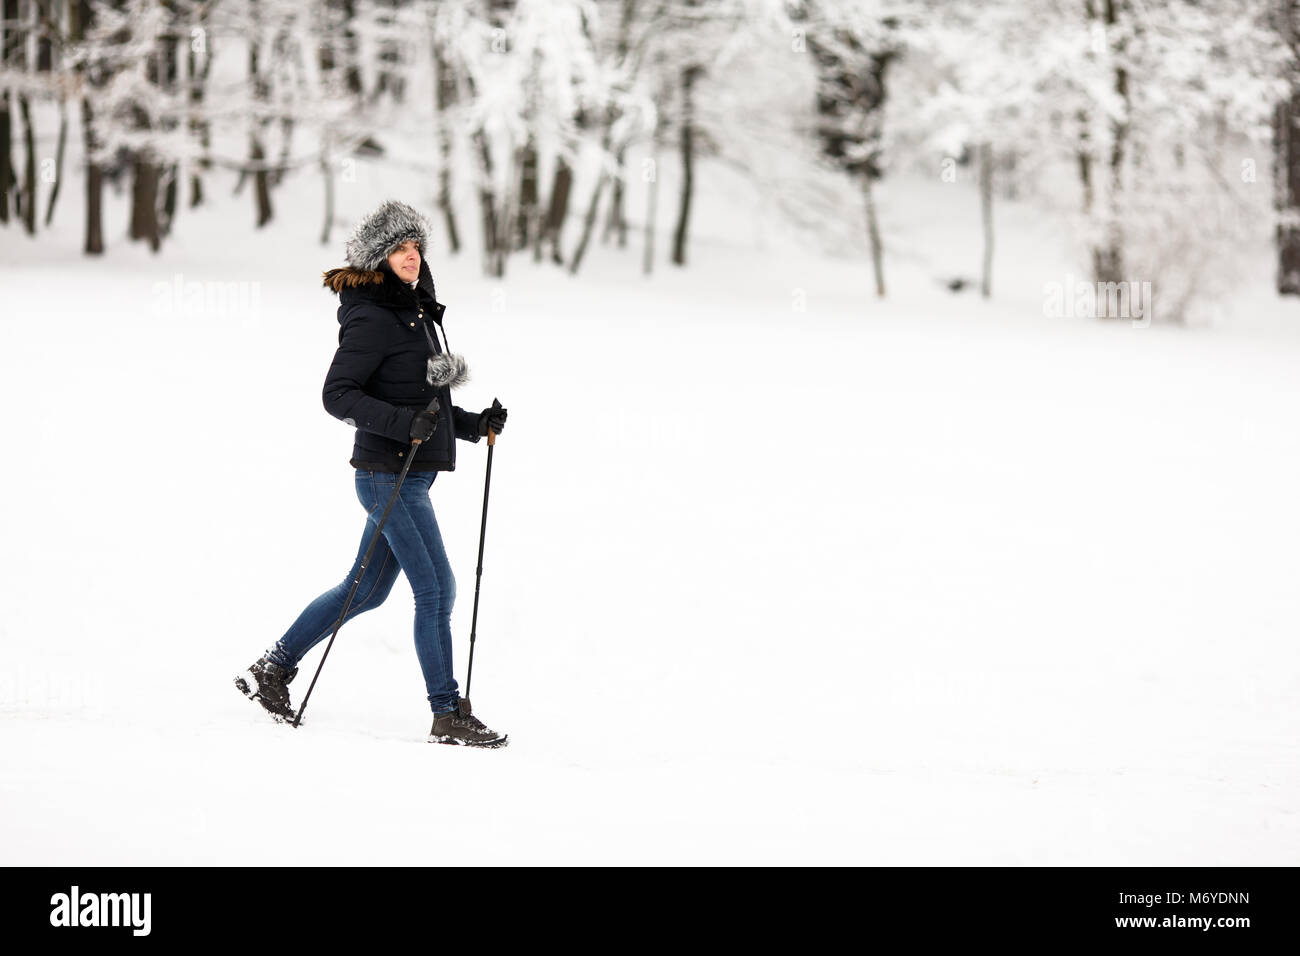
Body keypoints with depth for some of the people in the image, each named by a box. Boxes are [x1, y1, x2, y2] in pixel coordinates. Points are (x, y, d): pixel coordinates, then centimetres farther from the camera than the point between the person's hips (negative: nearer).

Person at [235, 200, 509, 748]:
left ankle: (272, 670, 26)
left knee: (368, 589, 16)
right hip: (388, 472, -10)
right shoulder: (372, 320, -14)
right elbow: (338, 395, -19)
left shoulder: (417, 315, 15)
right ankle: (448, 717, -3)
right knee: (436, 589, -8)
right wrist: (405, 423, -27)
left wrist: (474, 425, 10)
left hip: (413, 473, 10)